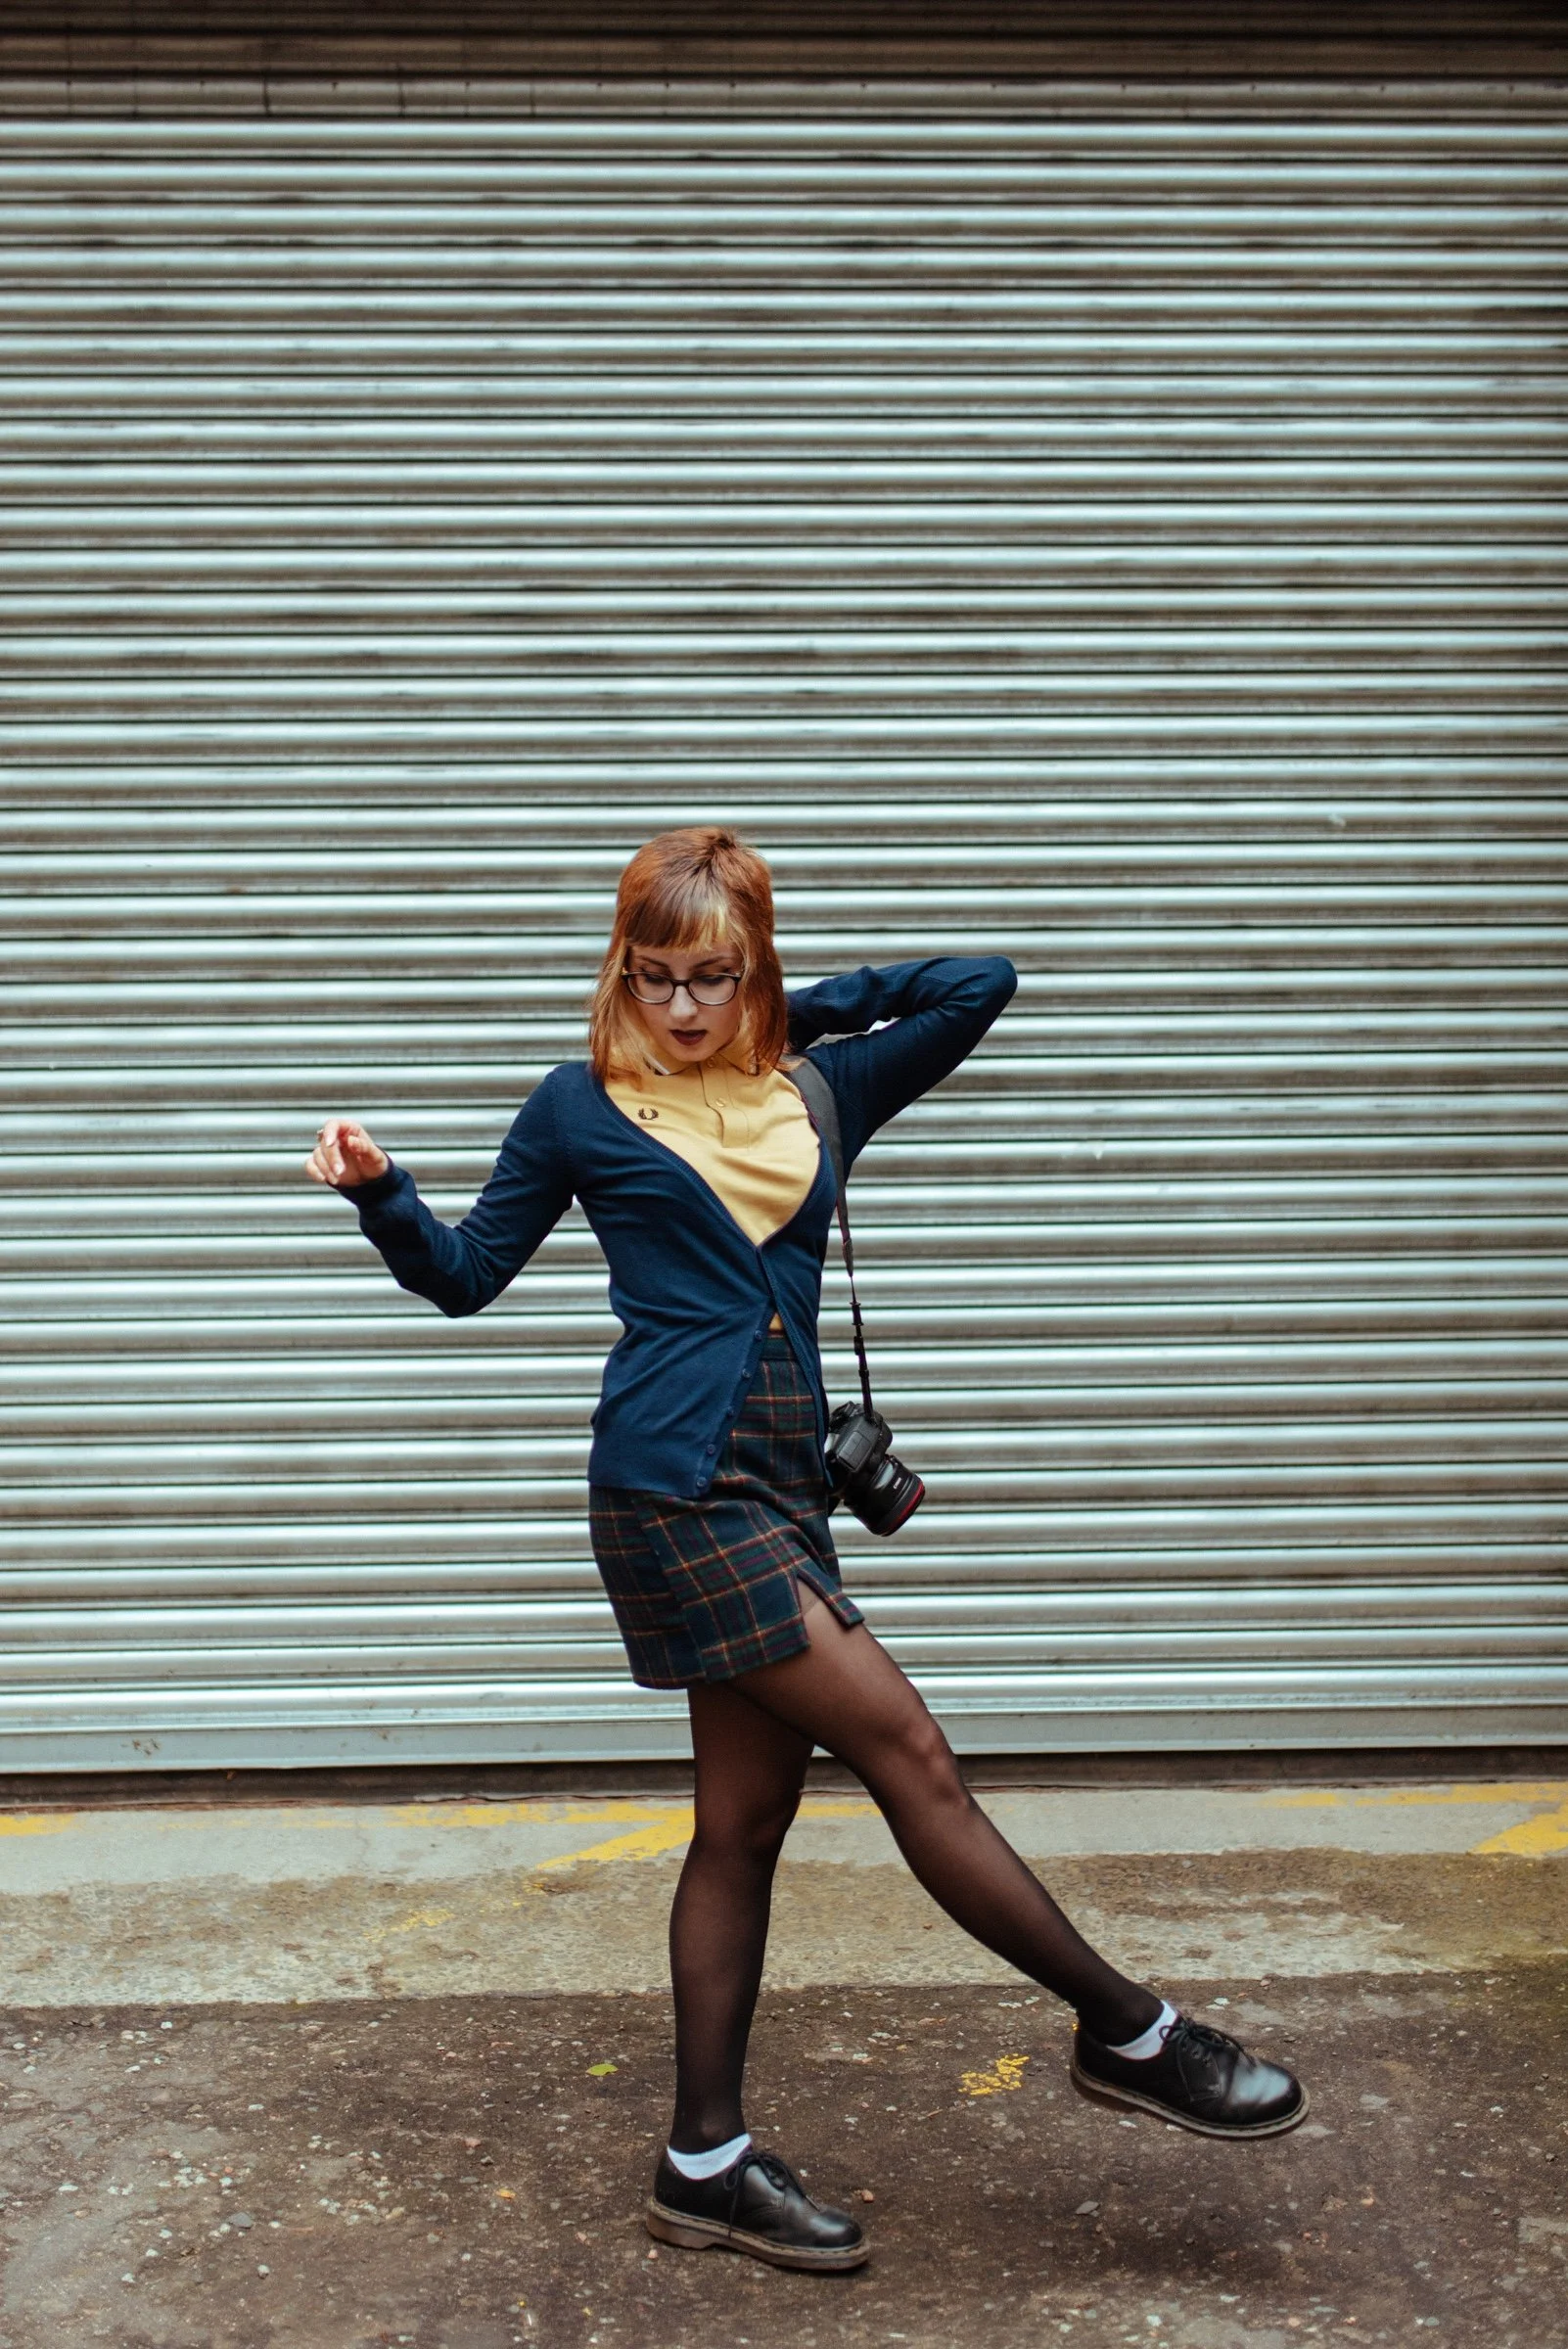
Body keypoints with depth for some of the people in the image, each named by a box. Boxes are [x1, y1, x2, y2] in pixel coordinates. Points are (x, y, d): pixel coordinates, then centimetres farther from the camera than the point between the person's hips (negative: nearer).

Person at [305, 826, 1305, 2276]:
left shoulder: (815, 1092, 13)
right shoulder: (584, 1107, 3)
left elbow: (980, 986, 17)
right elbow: (467, 1273, 10)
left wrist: (815, 1010, 15)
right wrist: (379, 1193, -6)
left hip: (780, 1489, 6)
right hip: (676, 1482, -6)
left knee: (745, 1825, 10)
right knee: (907, 1750, -7)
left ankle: (706, 2167, 21)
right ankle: (1128, 2032, 8)